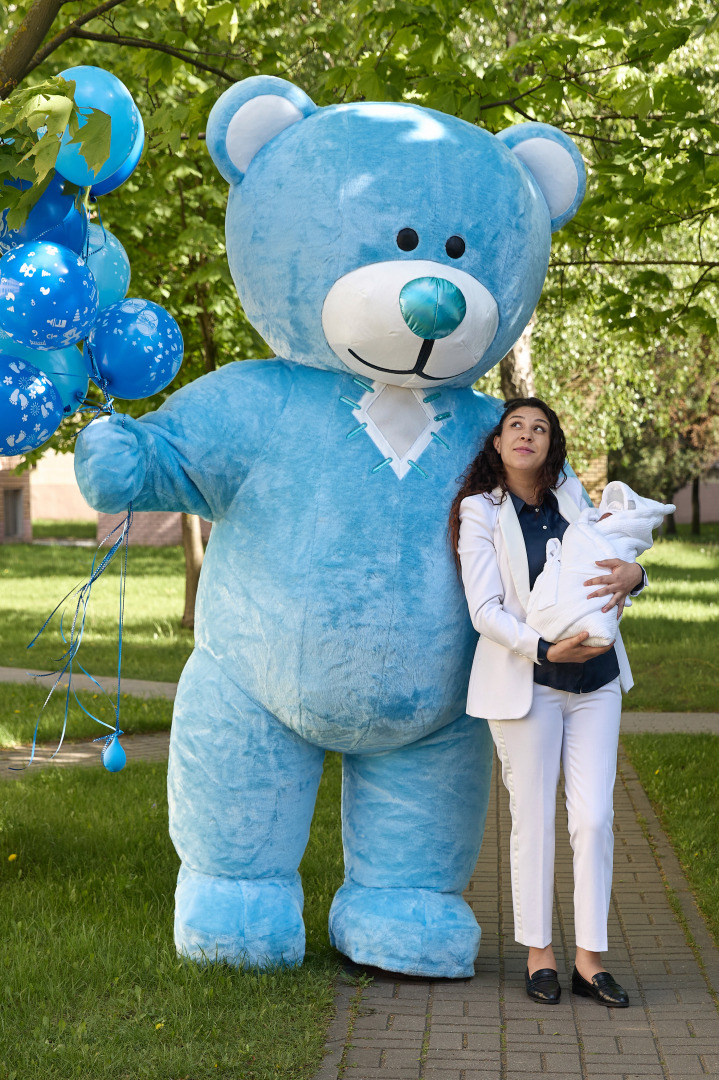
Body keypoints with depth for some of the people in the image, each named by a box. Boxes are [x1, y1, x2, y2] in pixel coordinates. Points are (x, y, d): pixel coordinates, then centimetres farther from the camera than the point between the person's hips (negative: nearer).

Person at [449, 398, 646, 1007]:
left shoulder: (571, 495, 6)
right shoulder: (481, 510, -5)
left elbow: (609, 558, 10)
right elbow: (485, 611, -11)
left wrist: (631, 574, -15)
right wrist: (545, 649, -25)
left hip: (596, 681, 4)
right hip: (526, 682, -4)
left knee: (594, 818, 1)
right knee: (534, 820, 3)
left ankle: (591, 958, 9)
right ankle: (540, 954, 16)